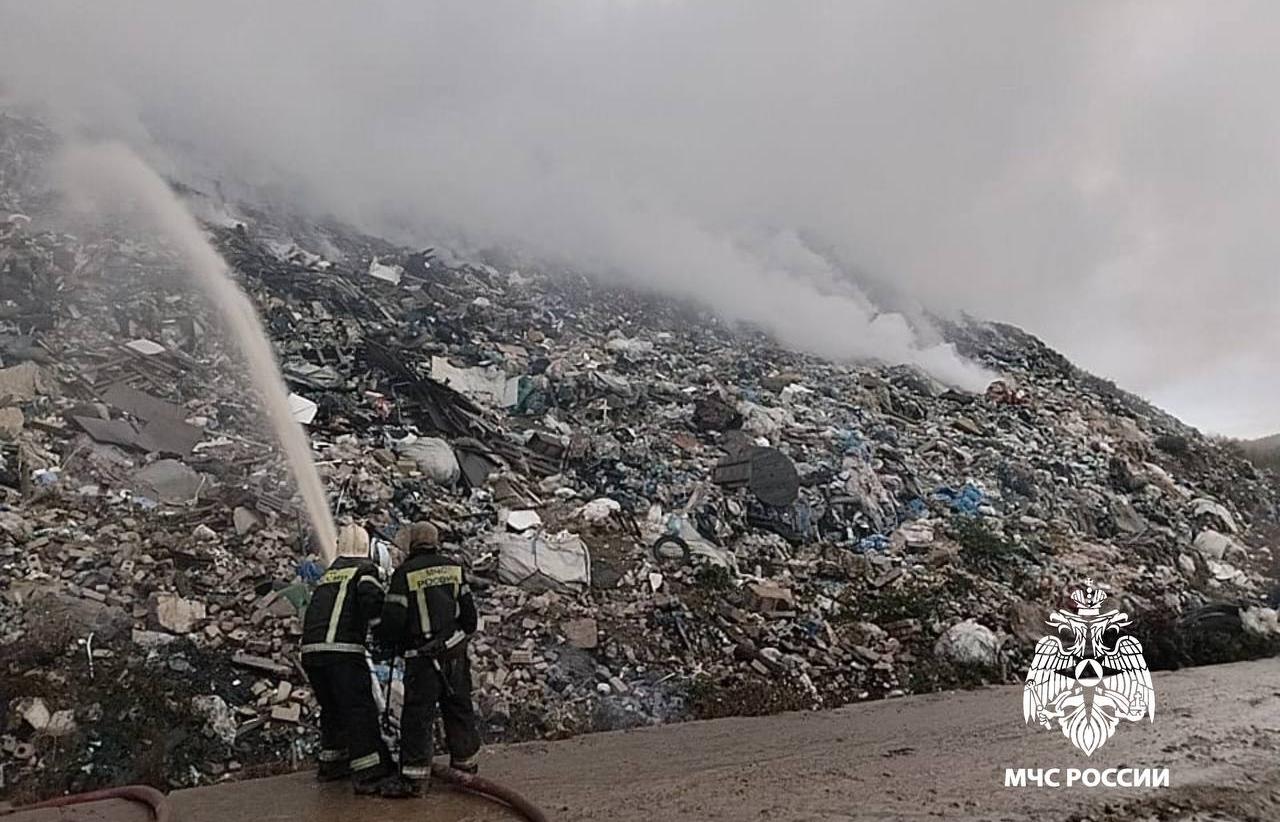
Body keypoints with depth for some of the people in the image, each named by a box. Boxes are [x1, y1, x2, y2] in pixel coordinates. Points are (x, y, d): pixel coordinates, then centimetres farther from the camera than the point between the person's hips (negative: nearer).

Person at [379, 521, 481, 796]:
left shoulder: (405, 573, -9)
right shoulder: (454, 568, 6)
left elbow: (393, 616, -10)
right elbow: (469, 611, 8)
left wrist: (393, 642, 9)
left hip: (422, 657, -4)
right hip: (455, 650, 4)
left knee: (418, 714, 2)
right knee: (459, 707, 15)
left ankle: (415, 775, 3)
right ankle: (466, 763, 24)